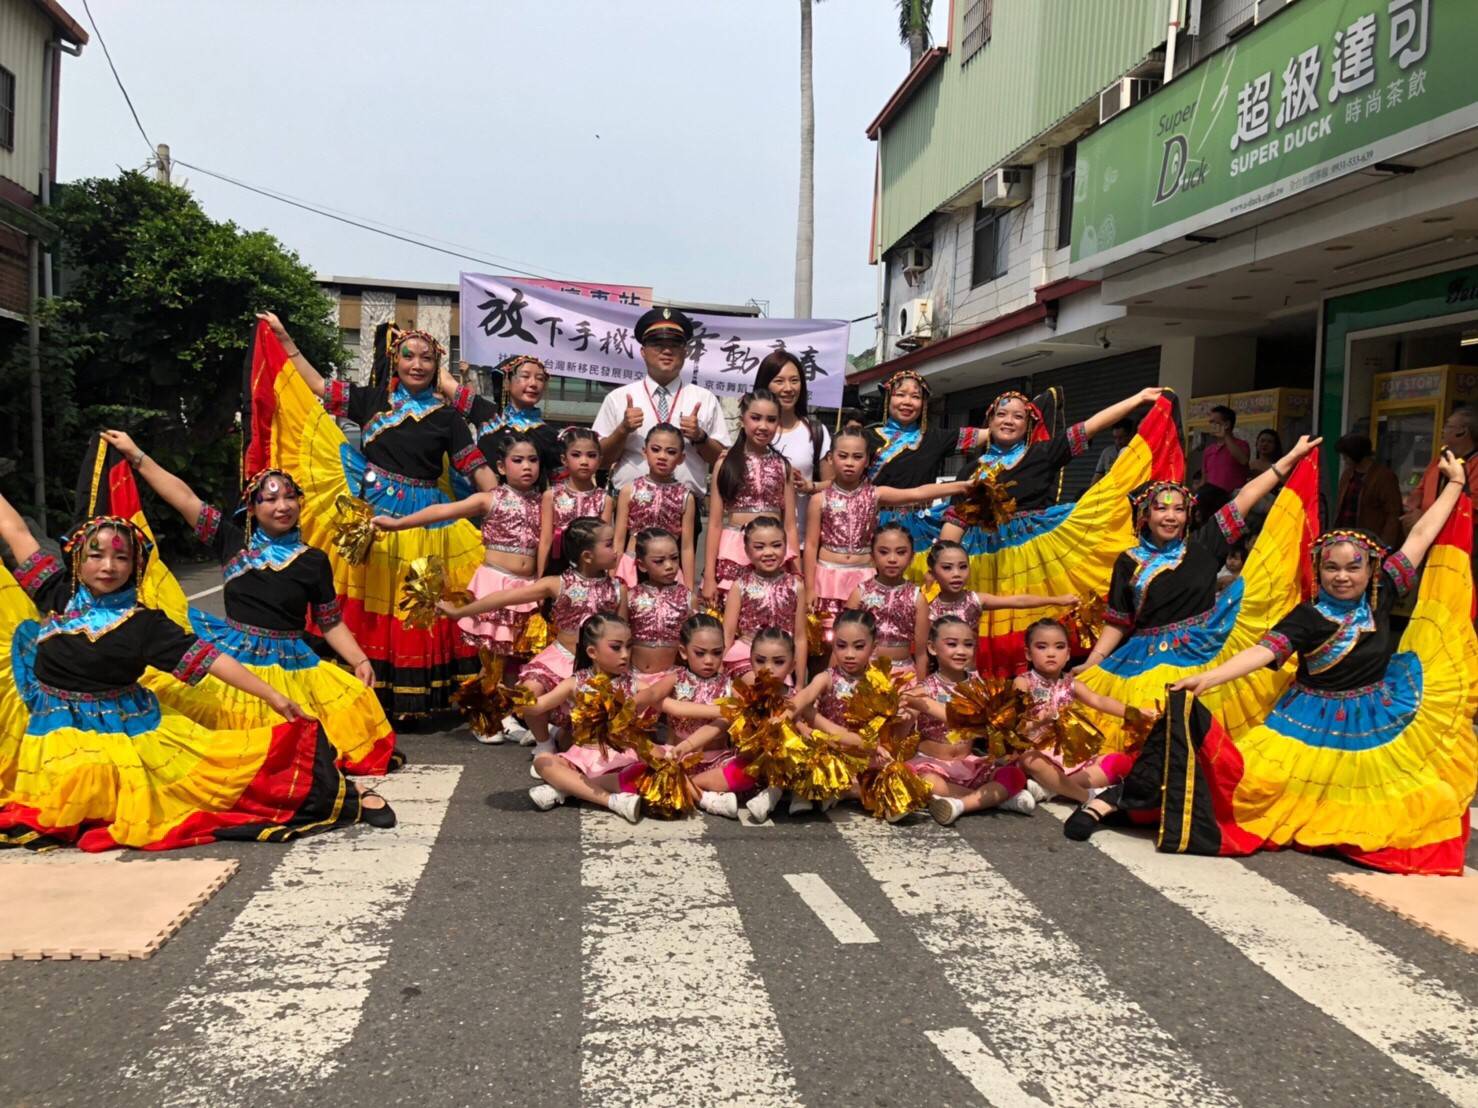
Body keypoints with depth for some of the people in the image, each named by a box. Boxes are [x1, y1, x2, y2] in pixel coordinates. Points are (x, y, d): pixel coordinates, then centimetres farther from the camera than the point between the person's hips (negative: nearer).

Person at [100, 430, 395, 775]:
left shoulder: (314, 561, 1)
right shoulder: (233, 542, 3)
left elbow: (332, 623, 4)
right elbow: (184, 497, 2)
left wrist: (360, 661, -8)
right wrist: (136, 455, 2)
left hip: (288, 664, -1)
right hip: (229, 655, 1)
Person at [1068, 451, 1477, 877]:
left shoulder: (1380, 598, 1)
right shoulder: (1309, 617, -9)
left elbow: (1420, 536, 6)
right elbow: (1264, 651, -23)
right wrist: (1207, 678, -40)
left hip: (1375, 724, 5)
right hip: (1314, 725, -4)